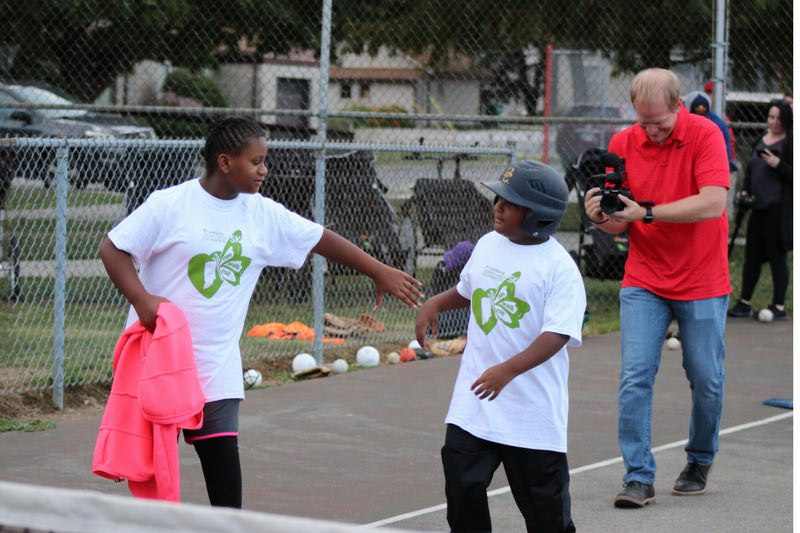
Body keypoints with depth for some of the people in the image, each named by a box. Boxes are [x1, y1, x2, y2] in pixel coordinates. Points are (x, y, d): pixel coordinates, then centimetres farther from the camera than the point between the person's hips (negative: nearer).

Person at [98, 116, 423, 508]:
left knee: (223, 462, -7)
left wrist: (379, 271, 10)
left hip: (216, 370, 3)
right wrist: (141, 298, -24)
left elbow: (322, 239, 11)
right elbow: (113, 249, -9)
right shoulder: (170, 205, -11)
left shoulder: (264, 215, 3)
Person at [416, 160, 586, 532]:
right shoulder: (487, 245, 6)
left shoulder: (559, 267, -15)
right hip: (474, 398, 6)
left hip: (533, 406, -6)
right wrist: (435, 303, 6)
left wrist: (508, 369, -34)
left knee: (545, 501, 6)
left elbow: (558, 334, -24)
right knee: (462, 485, 6)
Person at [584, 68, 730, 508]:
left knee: (707, 381, 7)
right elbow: (620, 224, 4)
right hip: (644, 282, 2)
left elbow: (712, 204, -24)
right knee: (635, 377, -9)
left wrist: (646, 213, -26)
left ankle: (700, 461, 30)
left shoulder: (705, 135, -11)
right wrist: (602, 217, -20)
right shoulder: (622, 144, -1)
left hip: (702, 284, -2)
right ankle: (638, 477, -6)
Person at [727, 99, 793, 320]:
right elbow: (750, 168, 22)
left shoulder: (790, 143, -7)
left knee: (776, 256, -2)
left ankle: (779, 306, 5)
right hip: (759, 206, 7)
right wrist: (745, 190, 9)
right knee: (752, 254, 10)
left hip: (778, 208, -7)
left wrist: (778, 165, -23)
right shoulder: (760, 141, 13)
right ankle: (744, 303, 18)